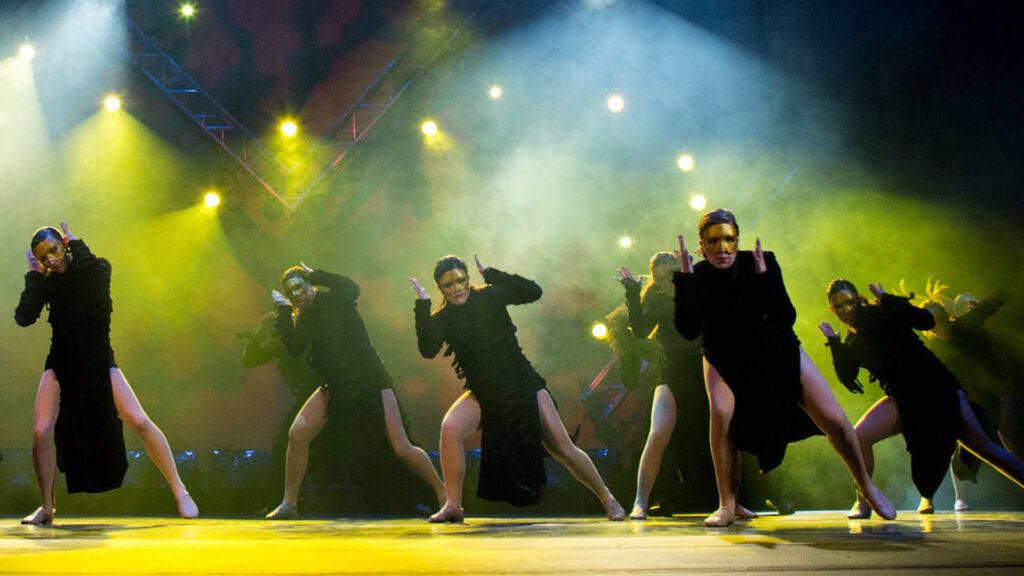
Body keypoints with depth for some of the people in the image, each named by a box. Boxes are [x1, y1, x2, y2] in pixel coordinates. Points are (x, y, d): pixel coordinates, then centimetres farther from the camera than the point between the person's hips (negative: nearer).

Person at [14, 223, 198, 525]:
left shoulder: (97, 270, -5)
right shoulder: (47, 284, 2)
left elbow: (96, 272, -30)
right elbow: (23, 318, -11)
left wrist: (75, 244, -17)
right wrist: (33, 276, -11)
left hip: (99, 363, -3)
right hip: (61, 364, 3)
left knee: (140, 422, -15)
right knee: (41, 433, -11)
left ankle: (179, 491, -7)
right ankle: (47, 507, 8)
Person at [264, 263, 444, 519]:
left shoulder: (333, 298, -5)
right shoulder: (303, 317, 10)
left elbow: (352, 289, -27)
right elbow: (294, 347, -6)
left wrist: (317, 275, -19)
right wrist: (283, 311, -4)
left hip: (370, 381, -5)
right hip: (335, 387, 5)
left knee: (402, 448, -9)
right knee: (297, 434, -10)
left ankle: (444, 494, 6)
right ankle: (289, 504, 3)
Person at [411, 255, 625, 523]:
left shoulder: (489, 296, -5)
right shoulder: (441, 319, -3)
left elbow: (533, 292, -15)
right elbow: (428, 350, -21)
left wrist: (491, 274, -19)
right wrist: (422, 305, -25)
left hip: (524, 386, -2)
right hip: (483, 395, 2)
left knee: (563, 449, -3)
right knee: (450, 428, -26)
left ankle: (607, 498, 17)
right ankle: (453, 507, -15)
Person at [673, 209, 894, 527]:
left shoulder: (762, 263, -21)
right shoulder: (697, 277, -18)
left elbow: (787, 319, -26)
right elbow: (688, 331, -28)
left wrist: (764, 278, -38)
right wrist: (685, 277, -34)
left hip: (775, 351, 0)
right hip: (725, 358, 0)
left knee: (834, 420, -8)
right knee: (721, 413, -30)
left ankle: (866, 485, 19)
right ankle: (727, 506, -18)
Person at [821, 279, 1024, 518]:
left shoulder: (883, 314, -5)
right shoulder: (851, 343, 8)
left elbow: (927, 321, -18)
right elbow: (848, 380, -2)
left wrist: (886, 299, -22)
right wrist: (834, 343, -8)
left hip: (937, 388, -3)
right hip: (903, 401, 3)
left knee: (983, 447, -4)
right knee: (858, 437, -18)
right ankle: (863, 502, -4)